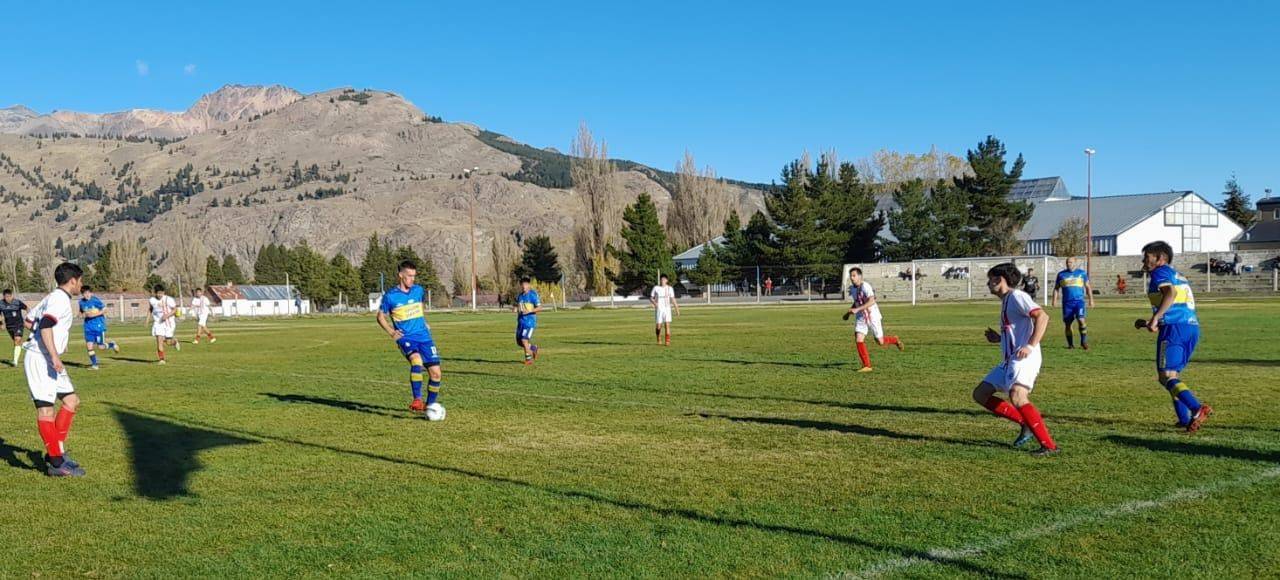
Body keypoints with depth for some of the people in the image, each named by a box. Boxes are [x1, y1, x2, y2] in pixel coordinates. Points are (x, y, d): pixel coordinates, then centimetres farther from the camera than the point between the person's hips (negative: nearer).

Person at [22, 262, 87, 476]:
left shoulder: (52, 298, 17)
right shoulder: (60, 299, -13)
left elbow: (28, 320, 24)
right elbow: (45, 325, -26)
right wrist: (54, 356, -29)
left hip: (48, 360, 11)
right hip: (40, 360, -11)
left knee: (71, 400, 11)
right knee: (46, 409, -8)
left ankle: (57, 450, 14)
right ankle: (56, 462, -7)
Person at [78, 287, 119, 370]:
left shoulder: (96, 300, -11)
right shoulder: (81, 302, 4)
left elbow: (105, 310, -7)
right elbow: (81, 312, 19)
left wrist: (94, 314, -18)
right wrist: (84, 314, -4)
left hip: (99, 326, -4)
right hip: (88, 327, 4)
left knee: (101, 346, -3)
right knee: (89, 346, -3)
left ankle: (112, 344, 29)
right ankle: (94, 364, 8)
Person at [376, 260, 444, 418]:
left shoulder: (419, 290, 6)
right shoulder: (390, 295, -4)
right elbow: (380, 317, 7)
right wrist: (391, 333, -4)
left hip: (424, 336, 4)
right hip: (405, 338, -4)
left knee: (435, 372, -3)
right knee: (416, 361, -33)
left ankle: (431, 404, 17)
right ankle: (417, 400, -27)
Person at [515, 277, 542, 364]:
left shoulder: (533, 295, -8)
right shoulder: (520, 295, 12)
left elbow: (539, 308, -11)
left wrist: (529, 311, -23)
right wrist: (516, 309, 1)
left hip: (530, 321, -7)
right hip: (520, 321, 7)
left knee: (524, 340, -15)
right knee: (519, 342, 8)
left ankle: (528, 358, 1)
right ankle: (534, 348, 32)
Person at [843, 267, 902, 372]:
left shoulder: (865, 286, -22)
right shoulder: (852, 288, 3)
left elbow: (871, 301, -34)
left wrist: (857, 309, -38)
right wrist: (849, 312, 10)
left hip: (873, 316, -6)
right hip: (861, 318, 6)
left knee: (880, 342, 4)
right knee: (858, 340, -10)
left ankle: (895, 340, 37)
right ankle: (867, 366, -3)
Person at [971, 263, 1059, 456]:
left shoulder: (1017, 296, -6)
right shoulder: (1006, 301, 23)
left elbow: (1042, 317, -19)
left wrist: (1031, 346, -27)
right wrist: (999, 339, 18)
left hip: (1024, 358, -11)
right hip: (1010, 360, 11)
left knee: (1017, 396, -31)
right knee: (980, 394, 8)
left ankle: (1049, 445, -28)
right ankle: (1026, 424, 7)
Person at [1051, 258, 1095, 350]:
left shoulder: (1082, 273, 8)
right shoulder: (1061, 274, 9)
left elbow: (1088, 287, 14)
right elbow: (1056, 288, 14)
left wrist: (1091, 299, 9)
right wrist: (1054, 299, 2)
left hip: (1079, 301, -2)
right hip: (1067, 302, 2)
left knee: (1081, 320, -18)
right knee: (1067, 324, 2)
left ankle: (1084, 342, -9)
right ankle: (1070, 344, 13)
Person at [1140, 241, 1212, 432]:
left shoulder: (1160, 272, 1)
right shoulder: (1180, 276, 28)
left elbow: (1170, 292, -20)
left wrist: (1155, 317, -25)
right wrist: (1151, 323, 33)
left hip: (1174, 328, -9)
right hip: (1193, 327, 9)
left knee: (1166, 376, -12)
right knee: (1173, 374, 18)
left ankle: (1197, 409, -30)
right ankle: (1185, 418, 10)